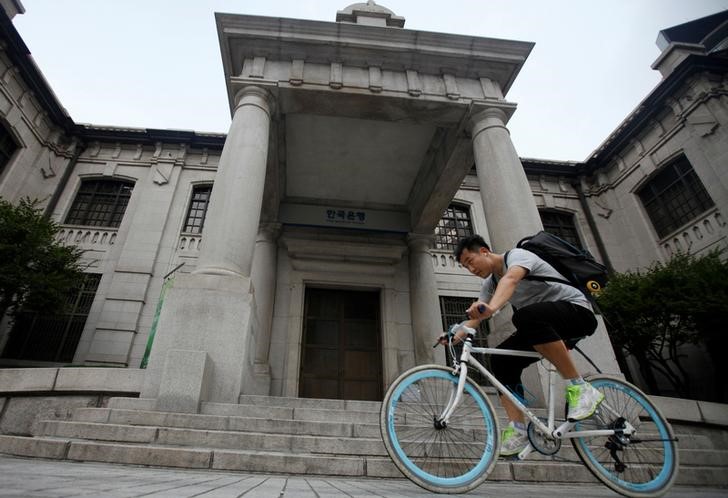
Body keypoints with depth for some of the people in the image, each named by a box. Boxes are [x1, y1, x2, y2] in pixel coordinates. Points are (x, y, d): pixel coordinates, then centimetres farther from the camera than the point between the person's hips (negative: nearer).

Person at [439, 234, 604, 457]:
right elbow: (475, 317, -2)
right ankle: (518, 430, -6)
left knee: (526, 316, -38)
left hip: (577, 310, -8)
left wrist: (491, 308, -59)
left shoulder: (517, 255, -16)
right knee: (500, 359, -10)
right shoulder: (490, 283, 8)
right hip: (542, 327, 8)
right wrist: (455, 335, -21)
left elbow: (510, 280, -40)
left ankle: (580, 388, -26)